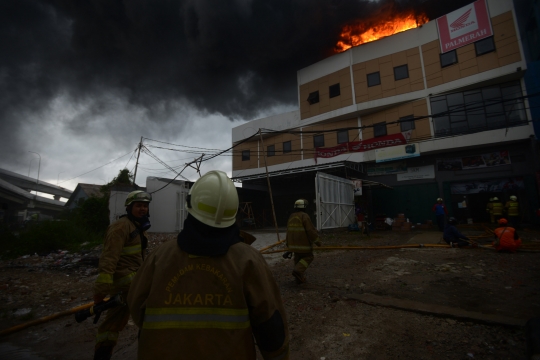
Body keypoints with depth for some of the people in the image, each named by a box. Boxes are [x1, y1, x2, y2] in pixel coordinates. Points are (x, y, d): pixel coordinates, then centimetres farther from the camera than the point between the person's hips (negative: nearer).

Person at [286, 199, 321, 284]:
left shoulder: (291, 217, 7)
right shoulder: (304, 216, -16)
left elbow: (289, 231, 14)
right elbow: (311, 230, -20)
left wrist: (289, 244, 22)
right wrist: (317, 241, -9)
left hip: (294, 243, 7)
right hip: (303, 243, -7)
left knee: (298, 259, 17)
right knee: (308, 257, 10)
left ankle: (299, 278, 22)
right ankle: (298, 271, -8)